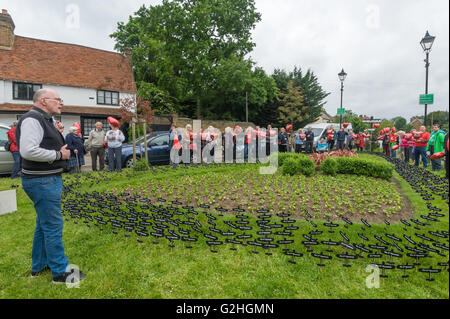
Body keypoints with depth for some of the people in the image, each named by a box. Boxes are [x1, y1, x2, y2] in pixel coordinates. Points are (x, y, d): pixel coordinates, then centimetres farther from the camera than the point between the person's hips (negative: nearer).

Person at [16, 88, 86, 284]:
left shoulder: (44, 120, 17)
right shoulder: (32, 120, -15)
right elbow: (28, 151, -27)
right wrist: (59, 154, -18)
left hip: (48, 179, 11)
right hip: (41, 181, -11)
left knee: (44, 224, 19)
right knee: (53, 226, -4)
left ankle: (38, 266, 34)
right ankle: (60, 272, 8)